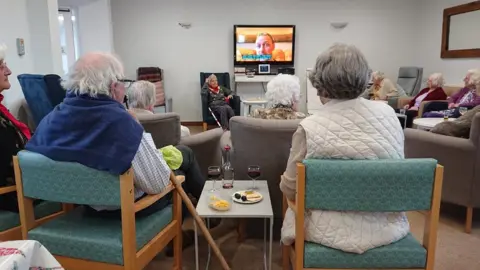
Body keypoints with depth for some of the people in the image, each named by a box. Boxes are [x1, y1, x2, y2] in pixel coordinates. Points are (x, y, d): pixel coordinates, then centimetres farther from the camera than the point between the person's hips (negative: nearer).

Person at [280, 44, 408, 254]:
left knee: (293, 212, 26)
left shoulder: (310, 127, -18)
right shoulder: (388, 113, -7)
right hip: (387, 227, 4)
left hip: (332, 231, -4)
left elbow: (289, 189, -7)